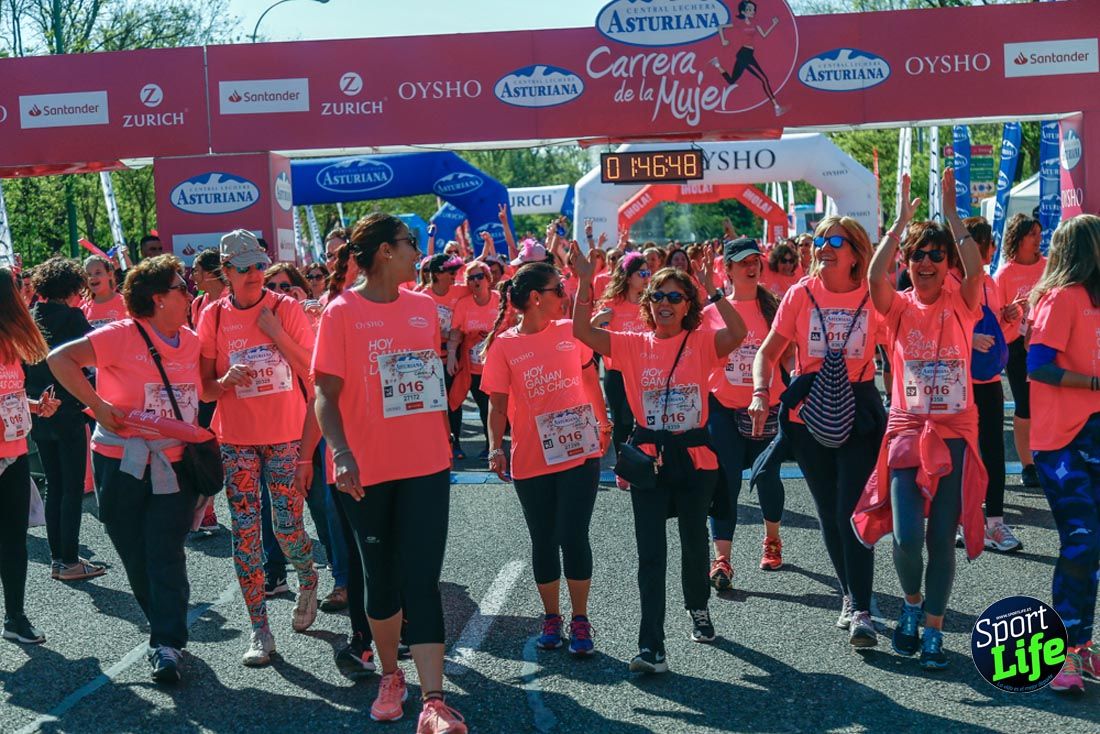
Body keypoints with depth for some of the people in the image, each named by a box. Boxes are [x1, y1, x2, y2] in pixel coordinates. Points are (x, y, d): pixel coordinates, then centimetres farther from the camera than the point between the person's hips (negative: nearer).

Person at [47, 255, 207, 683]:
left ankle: (167, 644, -3)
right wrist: (97, 404, -17)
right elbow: (60, 359, -14)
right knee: (136, 555, 8)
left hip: (175, 464, 2)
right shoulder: (122, 337, -11)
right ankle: (166, 628, 27)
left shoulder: (192, 342, 5)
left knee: (166, 554, -6)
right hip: (122, 465, -2)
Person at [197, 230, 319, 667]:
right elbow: (205, 383, 6)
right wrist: (226, 381, -17)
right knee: (245, 532, 0)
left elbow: (311, 371, -3)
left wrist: (276, 333, -14)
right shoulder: (214, 316, 2)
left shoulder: (286, 308, -2)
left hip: (287, 434, -1)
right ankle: (259, 630, 9)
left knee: (288, 525, -2)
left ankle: (307, 580, 33)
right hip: (236, 438, 1)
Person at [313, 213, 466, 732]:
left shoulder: (423, 306, 7)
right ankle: (390, 675, 32)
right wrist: (341, 453, -25)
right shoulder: (342, 313, -7)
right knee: (381, 578, 11)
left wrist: (445, 440, 19)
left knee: (421, 579, -5)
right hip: (367, 470, -2)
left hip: (426, 465, 2)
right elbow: (326, 393, -11)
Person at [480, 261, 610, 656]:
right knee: (543, 541, 9)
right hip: (531, 460, -1)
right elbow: (497, 403, -3)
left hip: (580, 451, 1)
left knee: (574, 536, -2)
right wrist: (495, 448, -14)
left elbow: (590, 378, 16)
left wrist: (603, 424, 23)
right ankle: (551, 618, 24)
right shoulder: (503, 345, -4)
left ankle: (580, 620, 11)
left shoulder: (570, 331, 3)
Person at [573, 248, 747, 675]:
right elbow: (582, 331, -9)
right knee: (651, 555, -4)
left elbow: (737, 334, -21)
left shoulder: (701, 344, -1)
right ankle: (652, 648, -5)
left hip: (694, 456, 0)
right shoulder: (633, 346, 2)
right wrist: (585, 282, -17)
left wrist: (713, 290, -25)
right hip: (648, 459, 0)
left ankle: (698, 609, 45)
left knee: (694, 542, 17)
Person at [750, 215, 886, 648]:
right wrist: (761, 394, -15)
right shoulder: (801, 294, -1)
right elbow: (768, 352, 1)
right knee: (828, 512, 11)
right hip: (808, 413, 3)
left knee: (851, 511, -9)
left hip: (858, 412, -2)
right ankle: (850, 595, 28)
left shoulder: (872, 296, -4)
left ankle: (860, 611, -3)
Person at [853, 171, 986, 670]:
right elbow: (875, 276, -18)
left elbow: (976, 269, -17)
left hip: (955, 434, 0)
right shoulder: (898, 307, 3)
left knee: (943, 538, 2)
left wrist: (950, 212, -13)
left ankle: (933, 630, 15)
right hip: (907, 431, 0)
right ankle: (911, 603, 20)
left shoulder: (960, 305, 3)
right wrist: (903, 219, -13)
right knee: (906, 536, -10)